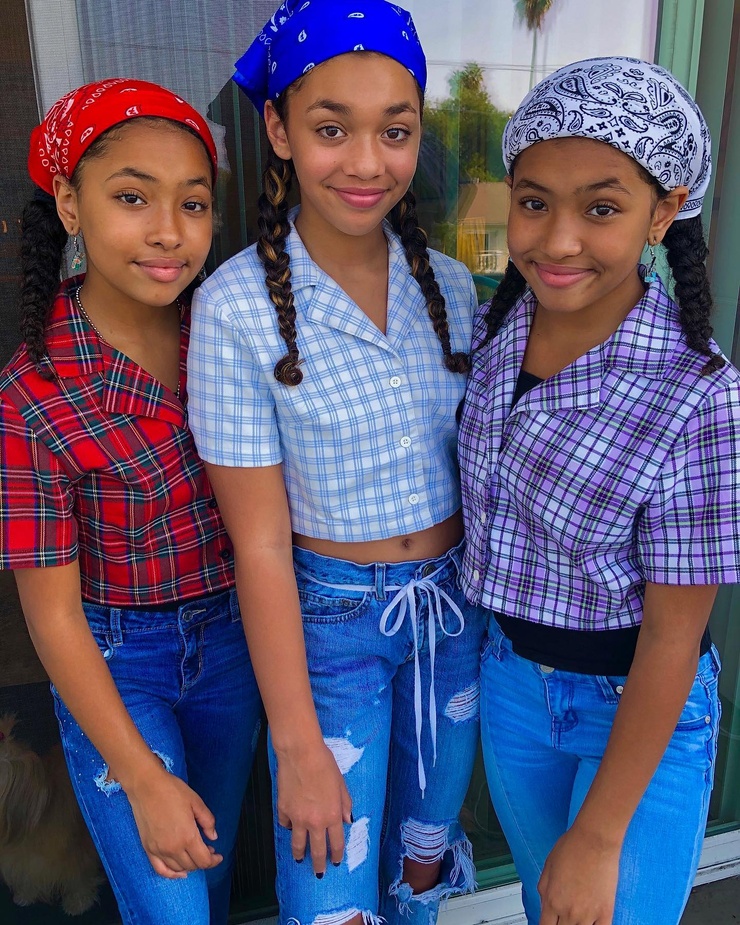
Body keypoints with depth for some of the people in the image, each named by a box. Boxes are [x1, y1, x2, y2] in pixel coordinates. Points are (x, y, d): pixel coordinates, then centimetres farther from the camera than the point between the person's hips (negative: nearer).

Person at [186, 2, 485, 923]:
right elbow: (260, 543, -16)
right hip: (328, 620, -4)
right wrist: (300, 747, -11)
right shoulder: (237, 305, -17)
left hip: (454, 606, 4)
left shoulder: (448, 285, -4)